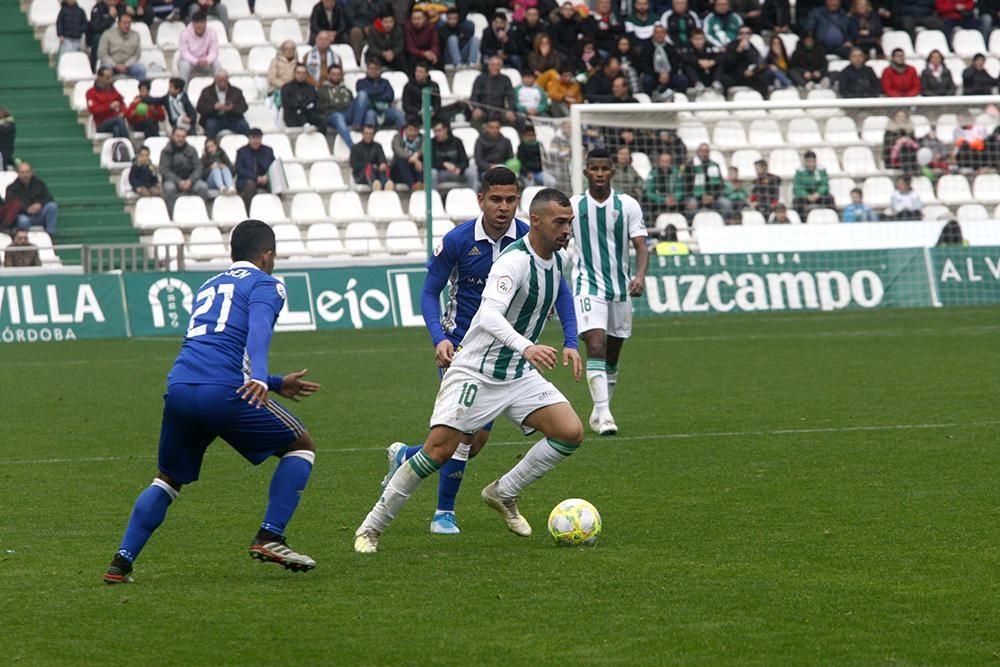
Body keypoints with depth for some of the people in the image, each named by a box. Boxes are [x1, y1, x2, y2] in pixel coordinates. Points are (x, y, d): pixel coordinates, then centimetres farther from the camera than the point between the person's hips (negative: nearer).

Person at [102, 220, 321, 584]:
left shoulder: (209, 286, 32)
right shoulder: (265, 284, 10)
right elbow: (258, 329, -12)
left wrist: (278, 385, 48)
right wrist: (260, 379, -29)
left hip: (178, 387, 6)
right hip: (223, 393, -6)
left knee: (168, 480, 24)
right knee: (301, 445, 13)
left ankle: (121, 562, 10)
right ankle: (269, 537, 0)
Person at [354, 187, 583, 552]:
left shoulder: (556, 259, 4)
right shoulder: (514, 261, -23)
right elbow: (490, 315, -40)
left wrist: (565, 347, 23)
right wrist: (526, 347, -54)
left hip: (520, 374, 8)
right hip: (475, 372, -8)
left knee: (571, 433, -8)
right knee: (439, 450, -15)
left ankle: (503, 494, 11)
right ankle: (371, 528, -1)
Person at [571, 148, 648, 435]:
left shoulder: (628, 205, 1)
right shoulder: (573, 206, 0)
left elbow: (641, 247, -2)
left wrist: (640, 276, -21)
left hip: (620, 288, 3)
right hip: (588, 286, -2)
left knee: (612, 356, 11)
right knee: (596, 346, -20)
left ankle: (600, 411, 28)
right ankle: (603, 413, -25)